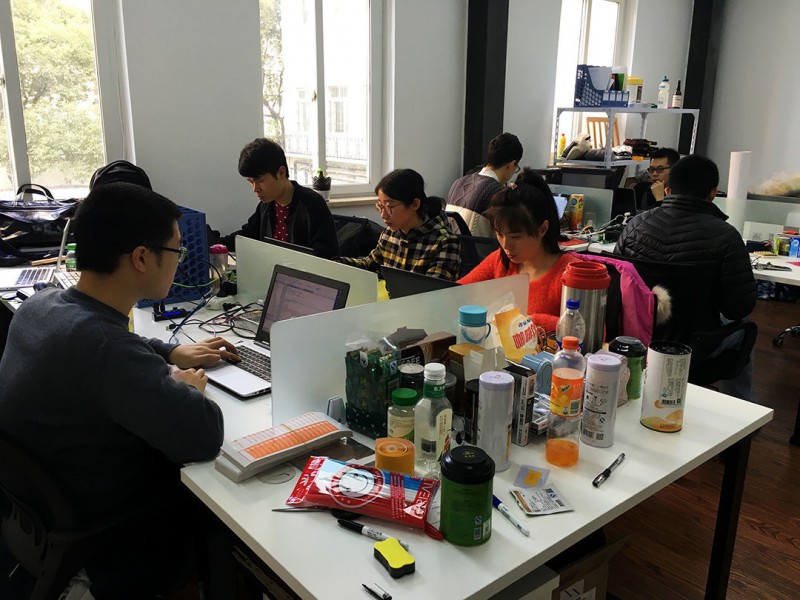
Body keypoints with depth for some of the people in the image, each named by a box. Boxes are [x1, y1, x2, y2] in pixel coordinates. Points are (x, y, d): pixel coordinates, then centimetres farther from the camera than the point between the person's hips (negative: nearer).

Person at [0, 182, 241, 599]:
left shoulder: (40, 304, -7)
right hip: (111, 538, -8)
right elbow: (205, 437, -33)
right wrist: (187, 388, -13)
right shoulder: (105, 346, -36)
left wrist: (172, 353, 10)